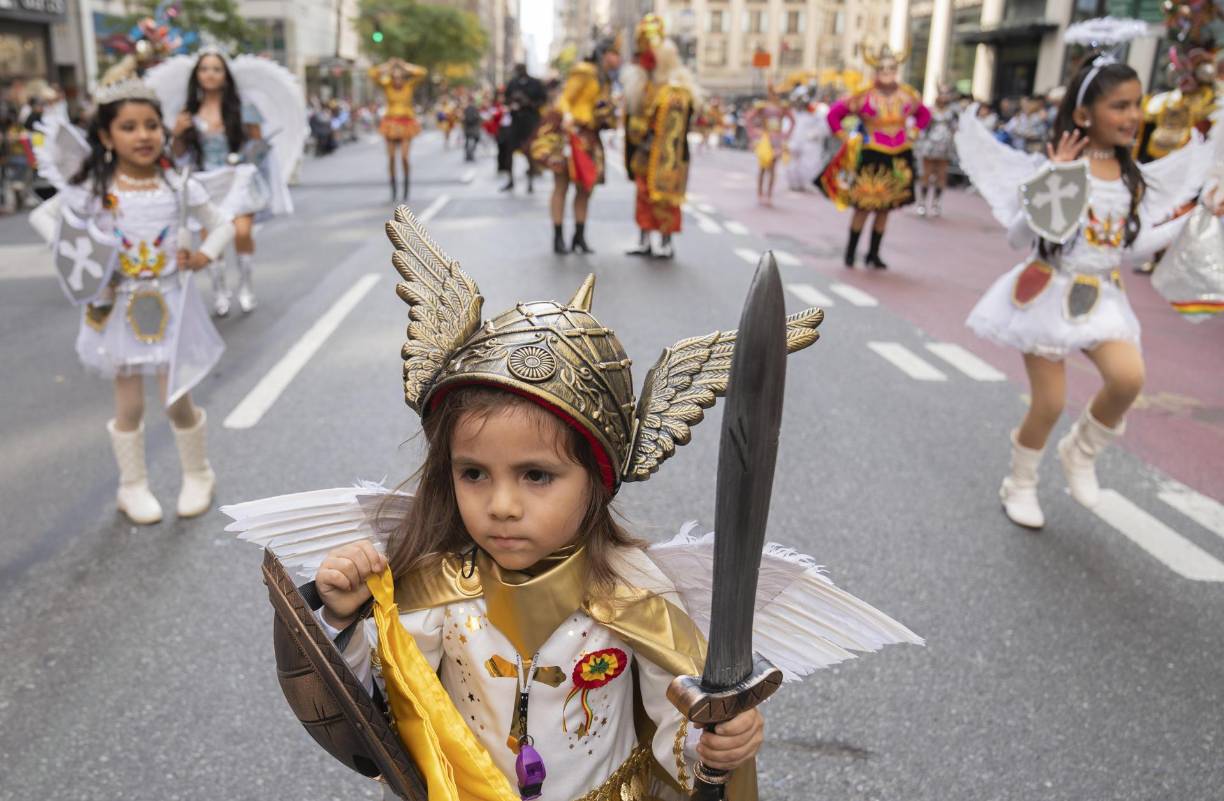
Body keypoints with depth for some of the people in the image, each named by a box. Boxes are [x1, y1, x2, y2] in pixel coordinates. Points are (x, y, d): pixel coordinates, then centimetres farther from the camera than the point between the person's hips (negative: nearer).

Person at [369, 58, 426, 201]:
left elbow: (421, 72, -14)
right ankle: (393, 191, 10)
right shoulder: (387, 86, -1)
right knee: (391, 159, -1)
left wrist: (404, 66, -6)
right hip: (391, 124, 1)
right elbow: (373, 74, -11)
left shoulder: (410, 85, -2)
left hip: (406, 125, -1)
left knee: (404, 158, -12)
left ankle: (406, 189, 8)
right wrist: (388, 65, -5)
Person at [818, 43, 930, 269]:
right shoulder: (864, 95, -9)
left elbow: (924, 114, 24)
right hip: (870, 157, -4)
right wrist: (845, 137, -3)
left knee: (885, 208, 8)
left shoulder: (907, 95, 5)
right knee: (864, 206, -2)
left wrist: (912, 132, 11)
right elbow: (834, 113, -3)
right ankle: (850, 252, 11)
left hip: (899, 158, 4)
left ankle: (873, 254, 17)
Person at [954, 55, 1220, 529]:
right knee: (1049, 404, -1)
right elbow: (1019, 238, -16)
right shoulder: (1056, 166, -11)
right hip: (1050, 293, -4)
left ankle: (1082, 451, 8)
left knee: (1128, 377, -21)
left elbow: (1130, 248, 9)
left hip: (1101, 296, 5)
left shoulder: (1134, 179, 5)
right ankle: (1019, 484, 25)